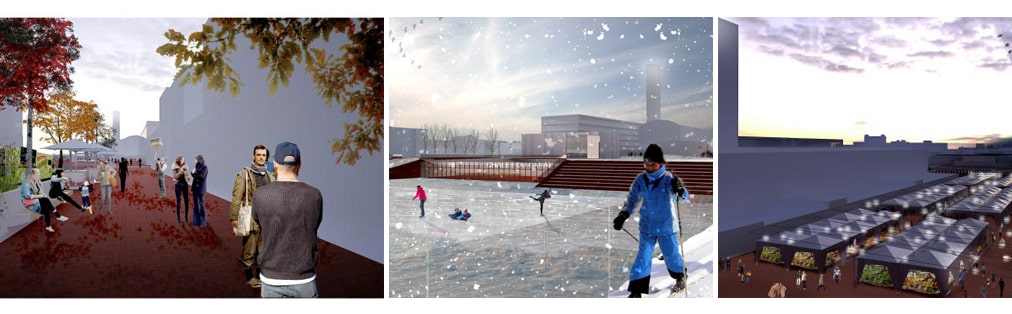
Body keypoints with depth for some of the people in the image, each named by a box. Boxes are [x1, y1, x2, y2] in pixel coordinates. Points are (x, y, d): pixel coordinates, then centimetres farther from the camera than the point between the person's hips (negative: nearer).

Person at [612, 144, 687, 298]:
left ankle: (680, 277, 43)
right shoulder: (641, 180, -5)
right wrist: (623, 215, -5)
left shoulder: (669, 179, -16)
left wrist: (680, 189, -51)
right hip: (647, 226, 2)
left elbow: (683, 197, -28)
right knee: (643, 257, -2)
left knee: (671, 255, 12)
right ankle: (636, 290, 3)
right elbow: (632, 198, 7)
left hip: (667, 226, -2)